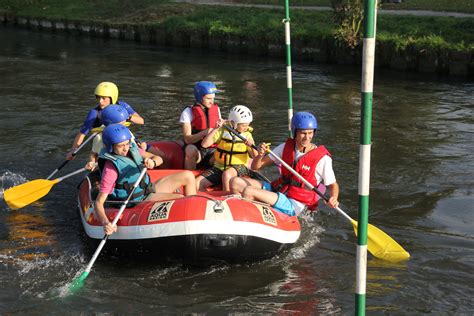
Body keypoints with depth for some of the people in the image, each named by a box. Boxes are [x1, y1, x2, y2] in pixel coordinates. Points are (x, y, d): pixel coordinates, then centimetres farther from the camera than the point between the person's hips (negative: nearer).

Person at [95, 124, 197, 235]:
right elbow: (99, 202, -26)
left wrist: (153, 162, -26)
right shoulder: (111, 168, -24)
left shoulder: (132, 149, -3)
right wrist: (105, 222, -45)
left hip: (148, 189, 9)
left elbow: (159, 159, 0)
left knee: (188, 176, 4)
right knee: (182, 199, -24)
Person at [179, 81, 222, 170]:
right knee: (191, 149, -38)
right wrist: (204, 132, -29)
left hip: (212, 152, 3)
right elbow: (187, 139, -13)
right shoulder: (188, 112, -5)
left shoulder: (216, 109, 9)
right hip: (196, 152, -3)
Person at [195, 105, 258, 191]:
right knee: (197, 184, -14)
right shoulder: (222, 131, -1)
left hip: (238, 167, -2)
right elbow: (204, 144, -10)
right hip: (219, 167, 2)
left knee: (226, 174, -38)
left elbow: (255, 157, -7)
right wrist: (215, 129, -18)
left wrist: (252, 147, -28)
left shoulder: (247, 135, 0)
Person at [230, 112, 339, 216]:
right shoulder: (286, 147, 2)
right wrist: (260, 154, -17)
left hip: (293, 205, -6)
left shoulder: (322, 158, -13)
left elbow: (333, 185, -1)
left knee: (248, 191, -25)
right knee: (235, 182, -6)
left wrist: (333, 198, -24)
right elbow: (255, 167, 6)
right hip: (277, 190, 6)